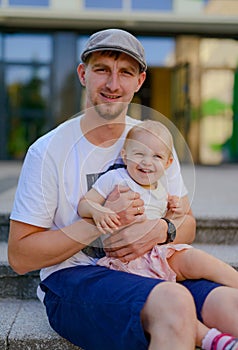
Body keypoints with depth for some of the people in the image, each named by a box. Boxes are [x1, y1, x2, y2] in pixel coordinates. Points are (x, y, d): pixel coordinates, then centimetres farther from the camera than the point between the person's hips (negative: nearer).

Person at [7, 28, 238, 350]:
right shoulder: (49, 151, -5)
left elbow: (187, 224, 13)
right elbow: (20, 257, -7)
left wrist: (160, 230, -11)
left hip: (148, 271, 4)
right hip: (71, 277, -3)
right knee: (174, 301, -33)